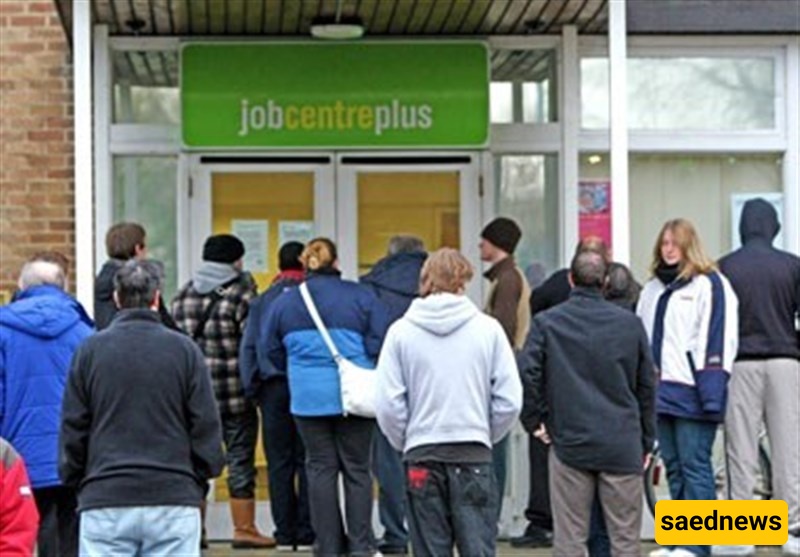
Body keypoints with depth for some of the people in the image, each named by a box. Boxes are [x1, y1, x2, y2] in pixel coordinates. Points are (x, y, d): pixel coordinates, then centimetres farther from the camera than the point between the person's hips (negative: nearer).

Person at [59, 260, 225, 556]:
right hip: (174, 501, 0)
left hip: (104, 501, 0)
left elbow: (72, 429, 4)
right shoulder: (184, 349, 0)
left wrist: (76, 481, 16)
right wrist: (198, 477, 14)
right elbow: (206, 427, 1)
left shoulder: (90, 350, 2)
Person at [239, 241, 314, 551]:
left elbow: (248, 348, 7)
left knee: (279, 463, 6)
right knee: (307, 462, 2)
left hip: (273, 388, 2)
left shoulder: (261, 303, 8)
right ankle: (306, 534, 1)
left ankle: (285, 534, 6)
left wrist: (251, 387, 11)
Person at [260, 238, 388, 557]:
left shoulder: (285, 301, 3)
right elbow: (379, 343, -6)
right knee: (357, 468, 6)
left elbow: (270, 348, 8)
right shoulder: (360, 297, -4)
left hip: (308, 397, 1)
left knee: (320, 468, 7)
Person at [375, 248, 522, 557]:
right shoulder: (488, 329, -4)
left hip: (421, 459, 1)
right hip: (474, 456, -1)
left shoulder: (401, 331, -3)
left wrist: (405, 443, 11)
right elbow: (510, 401, -3)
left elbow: (388, 404, -5)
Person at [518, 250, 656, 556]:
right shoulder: (630, 324, 4)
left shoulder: (546, 322, -1)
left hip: (568, 442, 0)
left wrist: (534, 421, 1)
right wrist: (647, 441, 15)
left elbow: (527, 372, -11)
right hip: (623, 446, 1)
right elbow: (646, 385, 8)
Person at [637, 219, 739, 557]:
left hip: (691, 391, -7)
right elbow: (641, 338, 24)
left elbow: (717, 337, -12)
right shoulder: (653, 289, 20)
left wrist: (712, 390, -18)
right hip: (660, 390, 7)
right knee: (673, 467, 11)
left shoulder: (709, 285, -4)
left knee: (694, 465, -7)